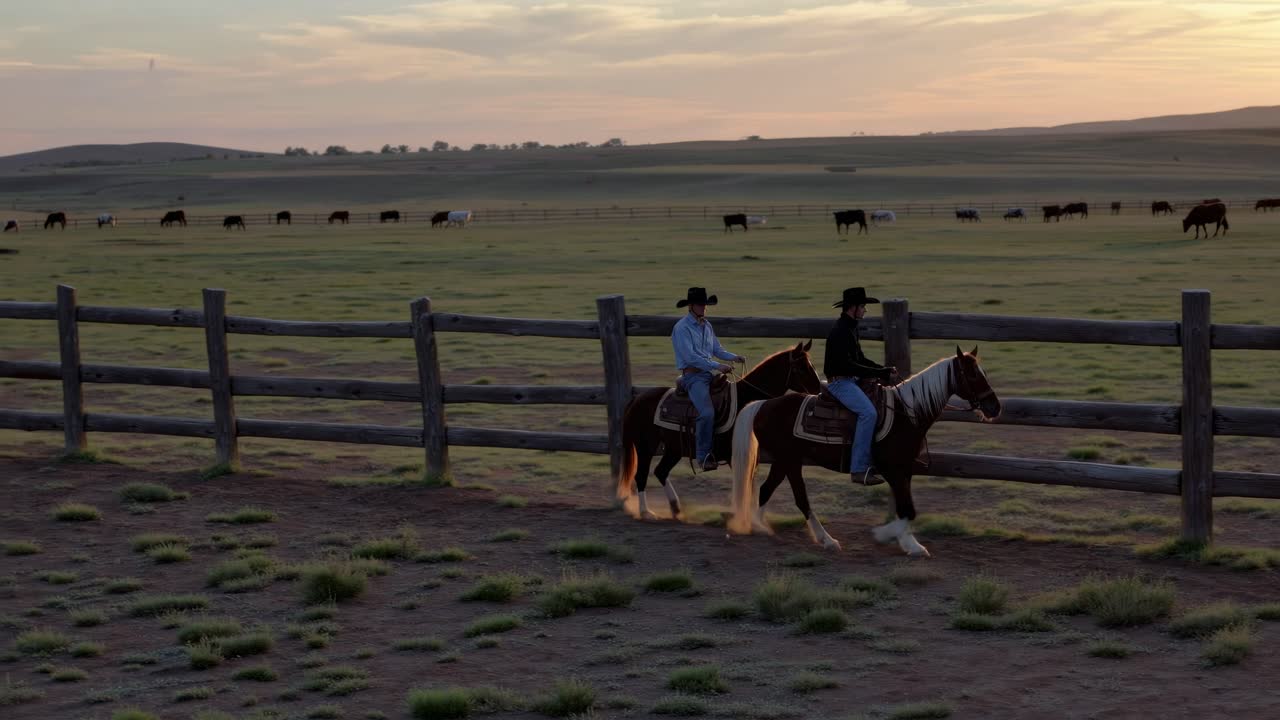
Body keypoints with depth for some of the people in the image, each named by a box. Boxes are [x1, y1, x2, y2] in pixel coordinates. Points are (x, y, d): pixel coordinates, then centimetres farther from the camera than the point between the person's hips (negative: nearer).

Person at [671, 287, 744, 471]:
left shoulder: (707, 325, 15)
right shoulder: (682, 328, -10)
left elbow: (717, 350, 19)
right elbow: (690, 357, -19)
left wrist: (734, 357, -1)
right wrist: (717, 366, -24)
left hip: (709, 373, 8)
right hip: (693, 375, -8)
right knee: (707, 412, -27)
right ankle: (703, 456, -20)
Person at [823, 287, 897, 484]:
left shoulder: (851, 328, 14)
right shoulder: (840, 331, -19)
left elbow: (860, 359, 20)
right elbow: (847, 365, -24)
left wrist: (883, 369, 4)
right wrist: (879, 373, -21)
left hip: (851, 380, 11)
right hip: (839, 382, -11)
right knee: (868, 412, -26)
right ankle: (859, 469, -26)